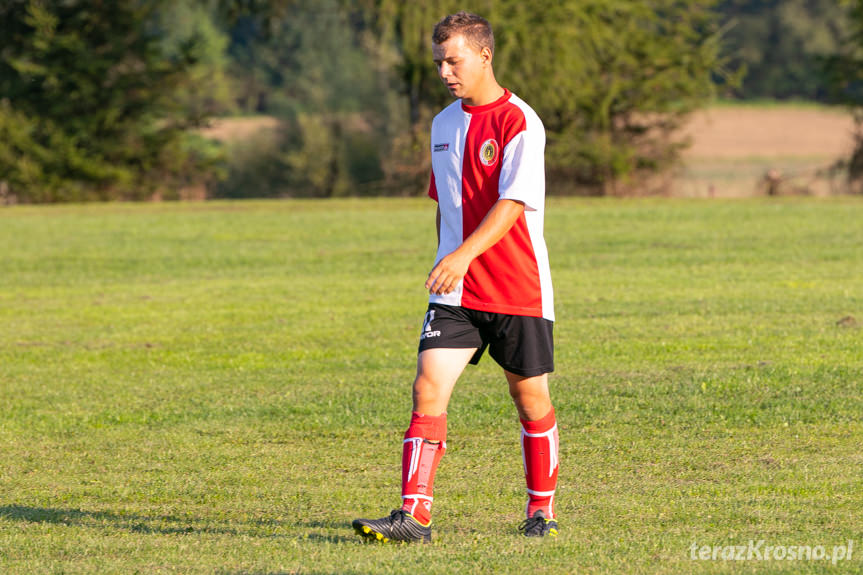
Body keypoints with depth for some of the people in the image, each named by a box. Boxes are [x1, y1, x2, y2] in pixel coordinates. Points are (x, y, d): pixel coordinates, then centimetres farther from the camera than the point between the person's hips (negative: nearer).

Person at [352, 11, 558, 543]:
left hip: (519, 289, -5)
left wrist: (465, 255, -32)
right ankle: (415, 515, -16)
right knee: (428, 389, -11)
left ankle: (542, 510, 25)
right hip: (457, 292, 5)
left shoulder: (519, 123, -11)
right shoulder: (444, 124, 11)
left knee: (530, 398, 7)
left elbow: (512, 204, -22)